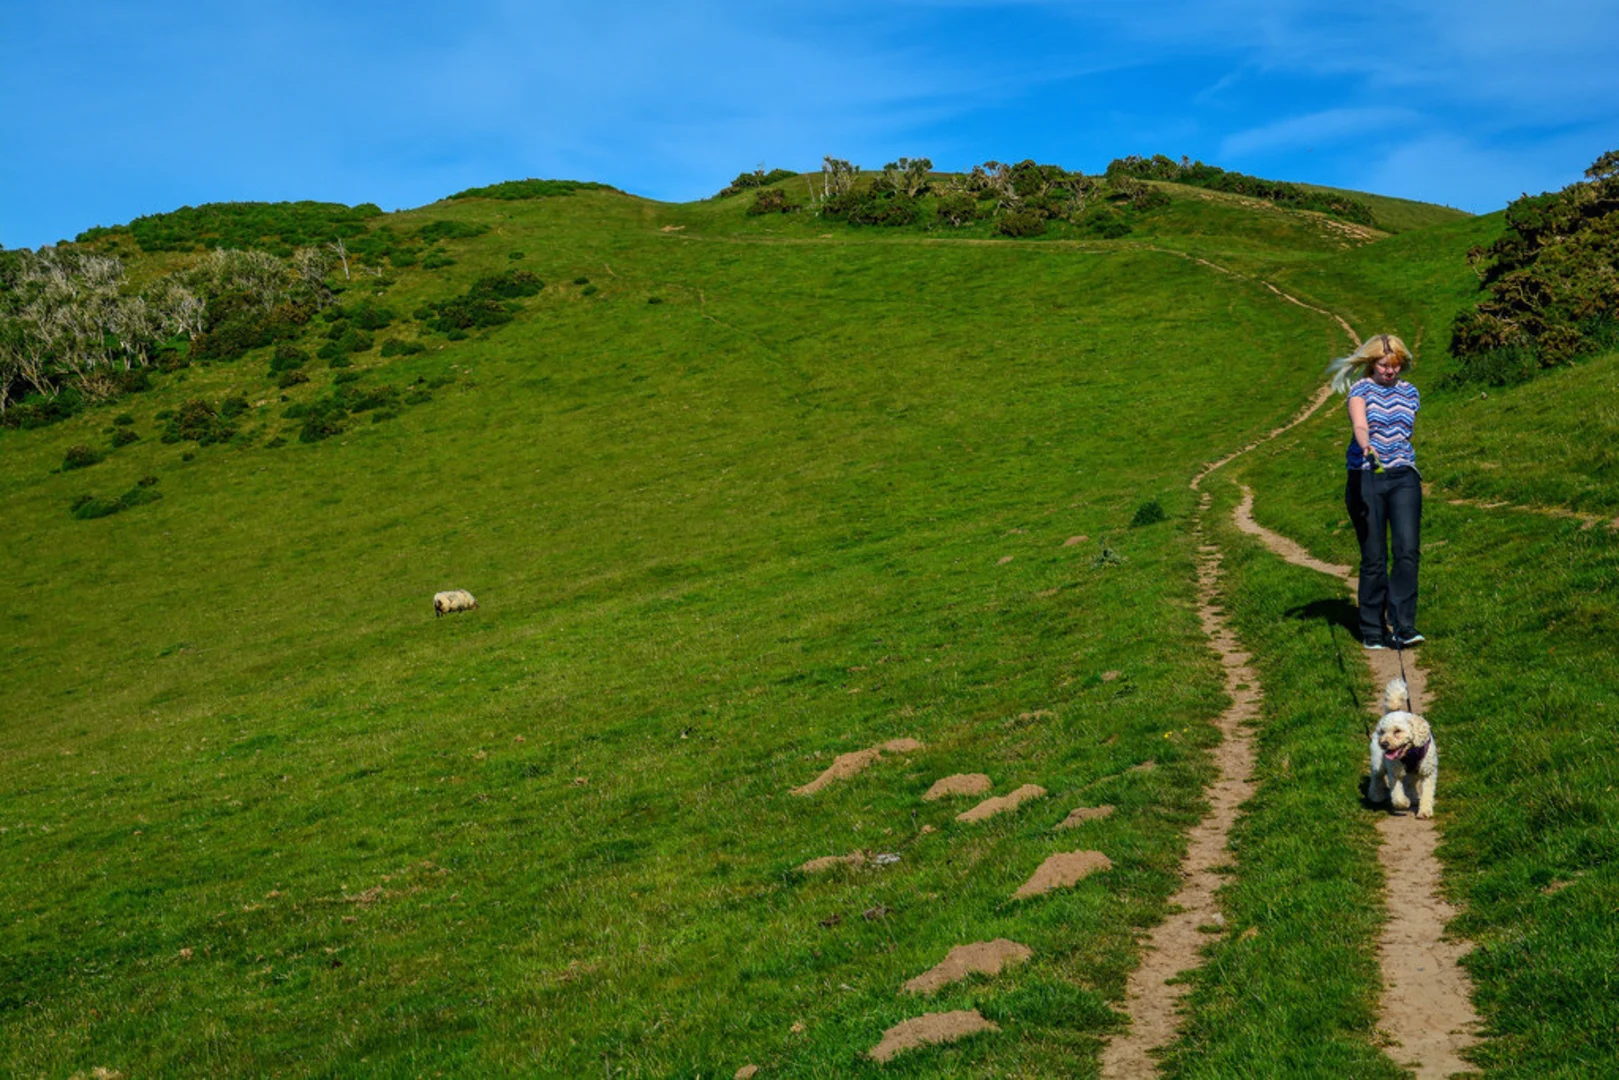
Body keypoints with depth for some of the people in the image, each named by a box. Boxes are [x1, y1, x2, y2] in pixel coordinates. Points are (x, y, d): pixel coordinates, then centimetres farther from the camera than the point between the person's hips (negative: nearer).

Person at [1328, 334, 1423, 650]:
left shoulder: (1410, 393, 13)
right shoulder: (1361, 389, -1)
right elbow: (1359, 425, -21)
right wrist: (1367, 448, -39)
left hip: (1403, 476, 3)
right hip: (1365, 478, -3)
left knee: (1408, 550, -14)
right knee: (1373, 558, 0)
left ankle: (1402, 625, -12)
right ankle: (1373, 631, 10)